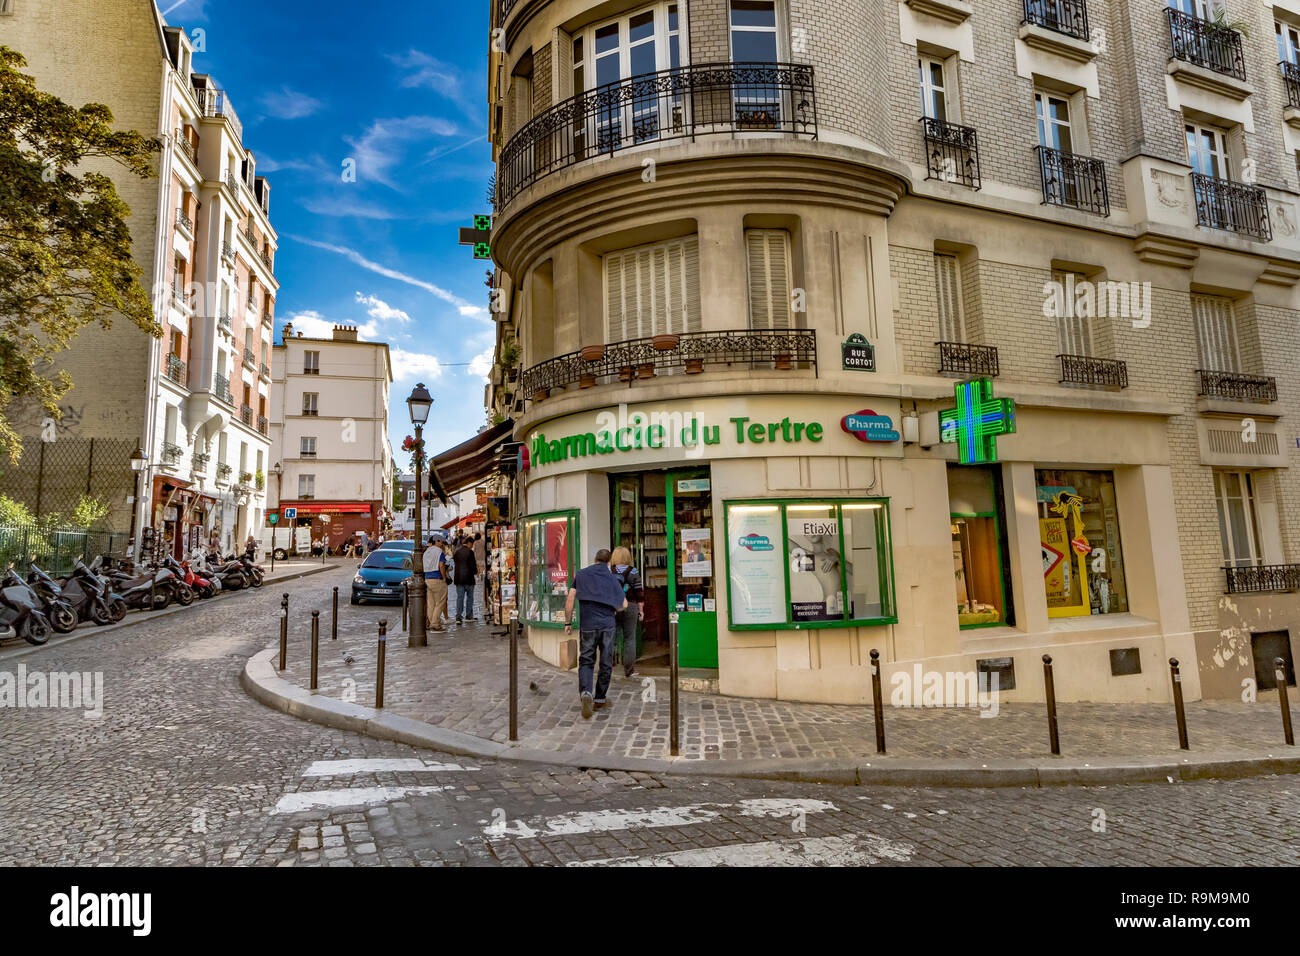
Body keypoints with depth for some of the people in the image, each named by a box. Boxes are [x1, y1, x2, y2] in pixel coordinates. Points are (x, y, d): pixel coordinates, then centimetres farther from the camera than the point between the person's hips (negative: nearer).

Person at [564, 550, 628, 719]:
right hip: (607, 624, 0)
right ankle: (599, 699, 19)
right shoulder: (612, 578, 6)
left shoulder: (582, 574, 6)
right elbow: (624, 605, 3)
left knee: (586, 661, 6)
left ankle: (585, 693, -18)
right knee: (606, 663, 12)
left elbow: (570, 599, -1)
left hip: (587, 625, 0)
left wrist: (568, 622, 4)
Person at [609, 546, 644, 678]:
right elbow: (639, 593, -1)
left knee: (613, 637, 8)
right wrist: (641, 610, 6)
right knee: (630, 639, 5)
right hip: (629, 607, -1)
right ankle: (629, 670, 8)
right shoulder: (633, 572, 0)